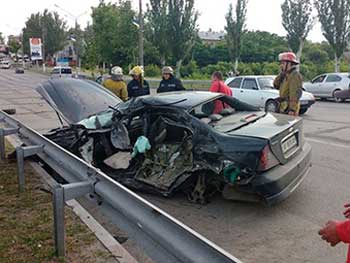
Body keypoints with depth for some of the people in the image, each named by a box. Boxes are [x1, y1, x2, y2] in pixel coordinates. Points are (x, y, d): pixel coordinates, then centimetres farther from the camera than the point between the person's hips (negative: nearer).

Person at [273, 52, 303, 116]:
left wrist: (292, 109, -28)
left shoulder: (295, 75, -14)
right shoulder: (286, 75, 16)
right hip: (283, 107, 10)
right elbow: (276, 85, 13)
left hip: (289, 108, -10)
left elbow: (294, 94, -22)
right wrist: (281, 74, 2)